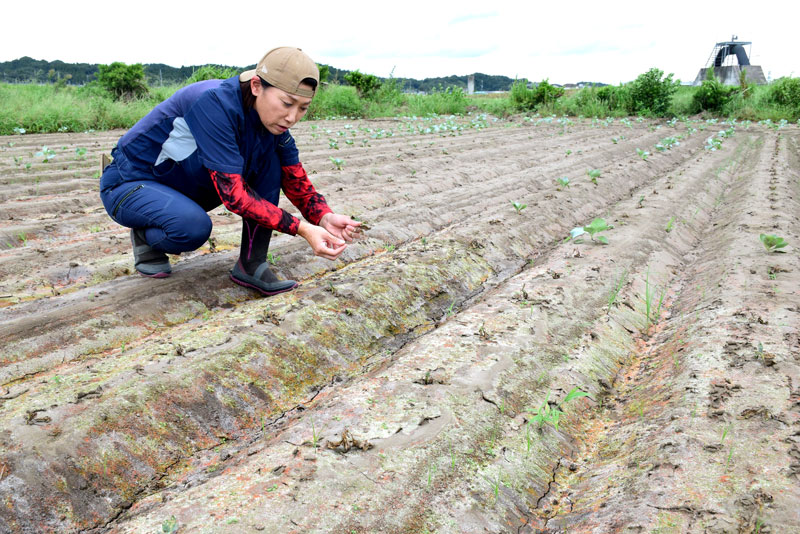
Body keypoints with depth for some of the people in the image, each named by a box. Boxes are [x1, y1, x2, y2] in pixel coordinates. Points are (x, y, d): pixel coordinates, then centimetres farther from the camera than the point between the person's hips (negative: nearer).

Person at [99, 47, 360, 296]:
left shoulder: (274, 119, -10)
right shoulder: (216, 103, -33)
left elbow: (296, 182, -4)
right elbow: (233, 193, -36)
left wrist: (324, 218, -24)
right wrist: (302, 229, -38)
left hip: (189, 187, 7)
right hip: (129, 183, -6)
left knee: (269, 157, -13)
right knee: (194, 226, -36)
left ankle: (251, 265, -9)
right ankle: (145, 236, 0)